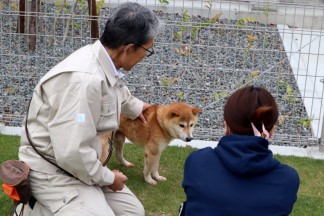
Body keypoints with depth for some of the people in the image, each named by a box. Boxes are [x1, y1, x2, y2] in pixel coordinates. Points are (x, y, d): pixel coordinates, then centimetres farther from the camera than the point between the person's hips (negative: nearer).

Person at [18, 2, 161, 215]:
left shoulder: (105, 63, -1)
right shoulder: (84, 79, -32)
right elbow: (72, 153, -34)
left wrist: (135, 106, 45)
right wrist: (107, 178, -16)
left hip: (81, 163, 10)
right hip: (53, 170, -10)